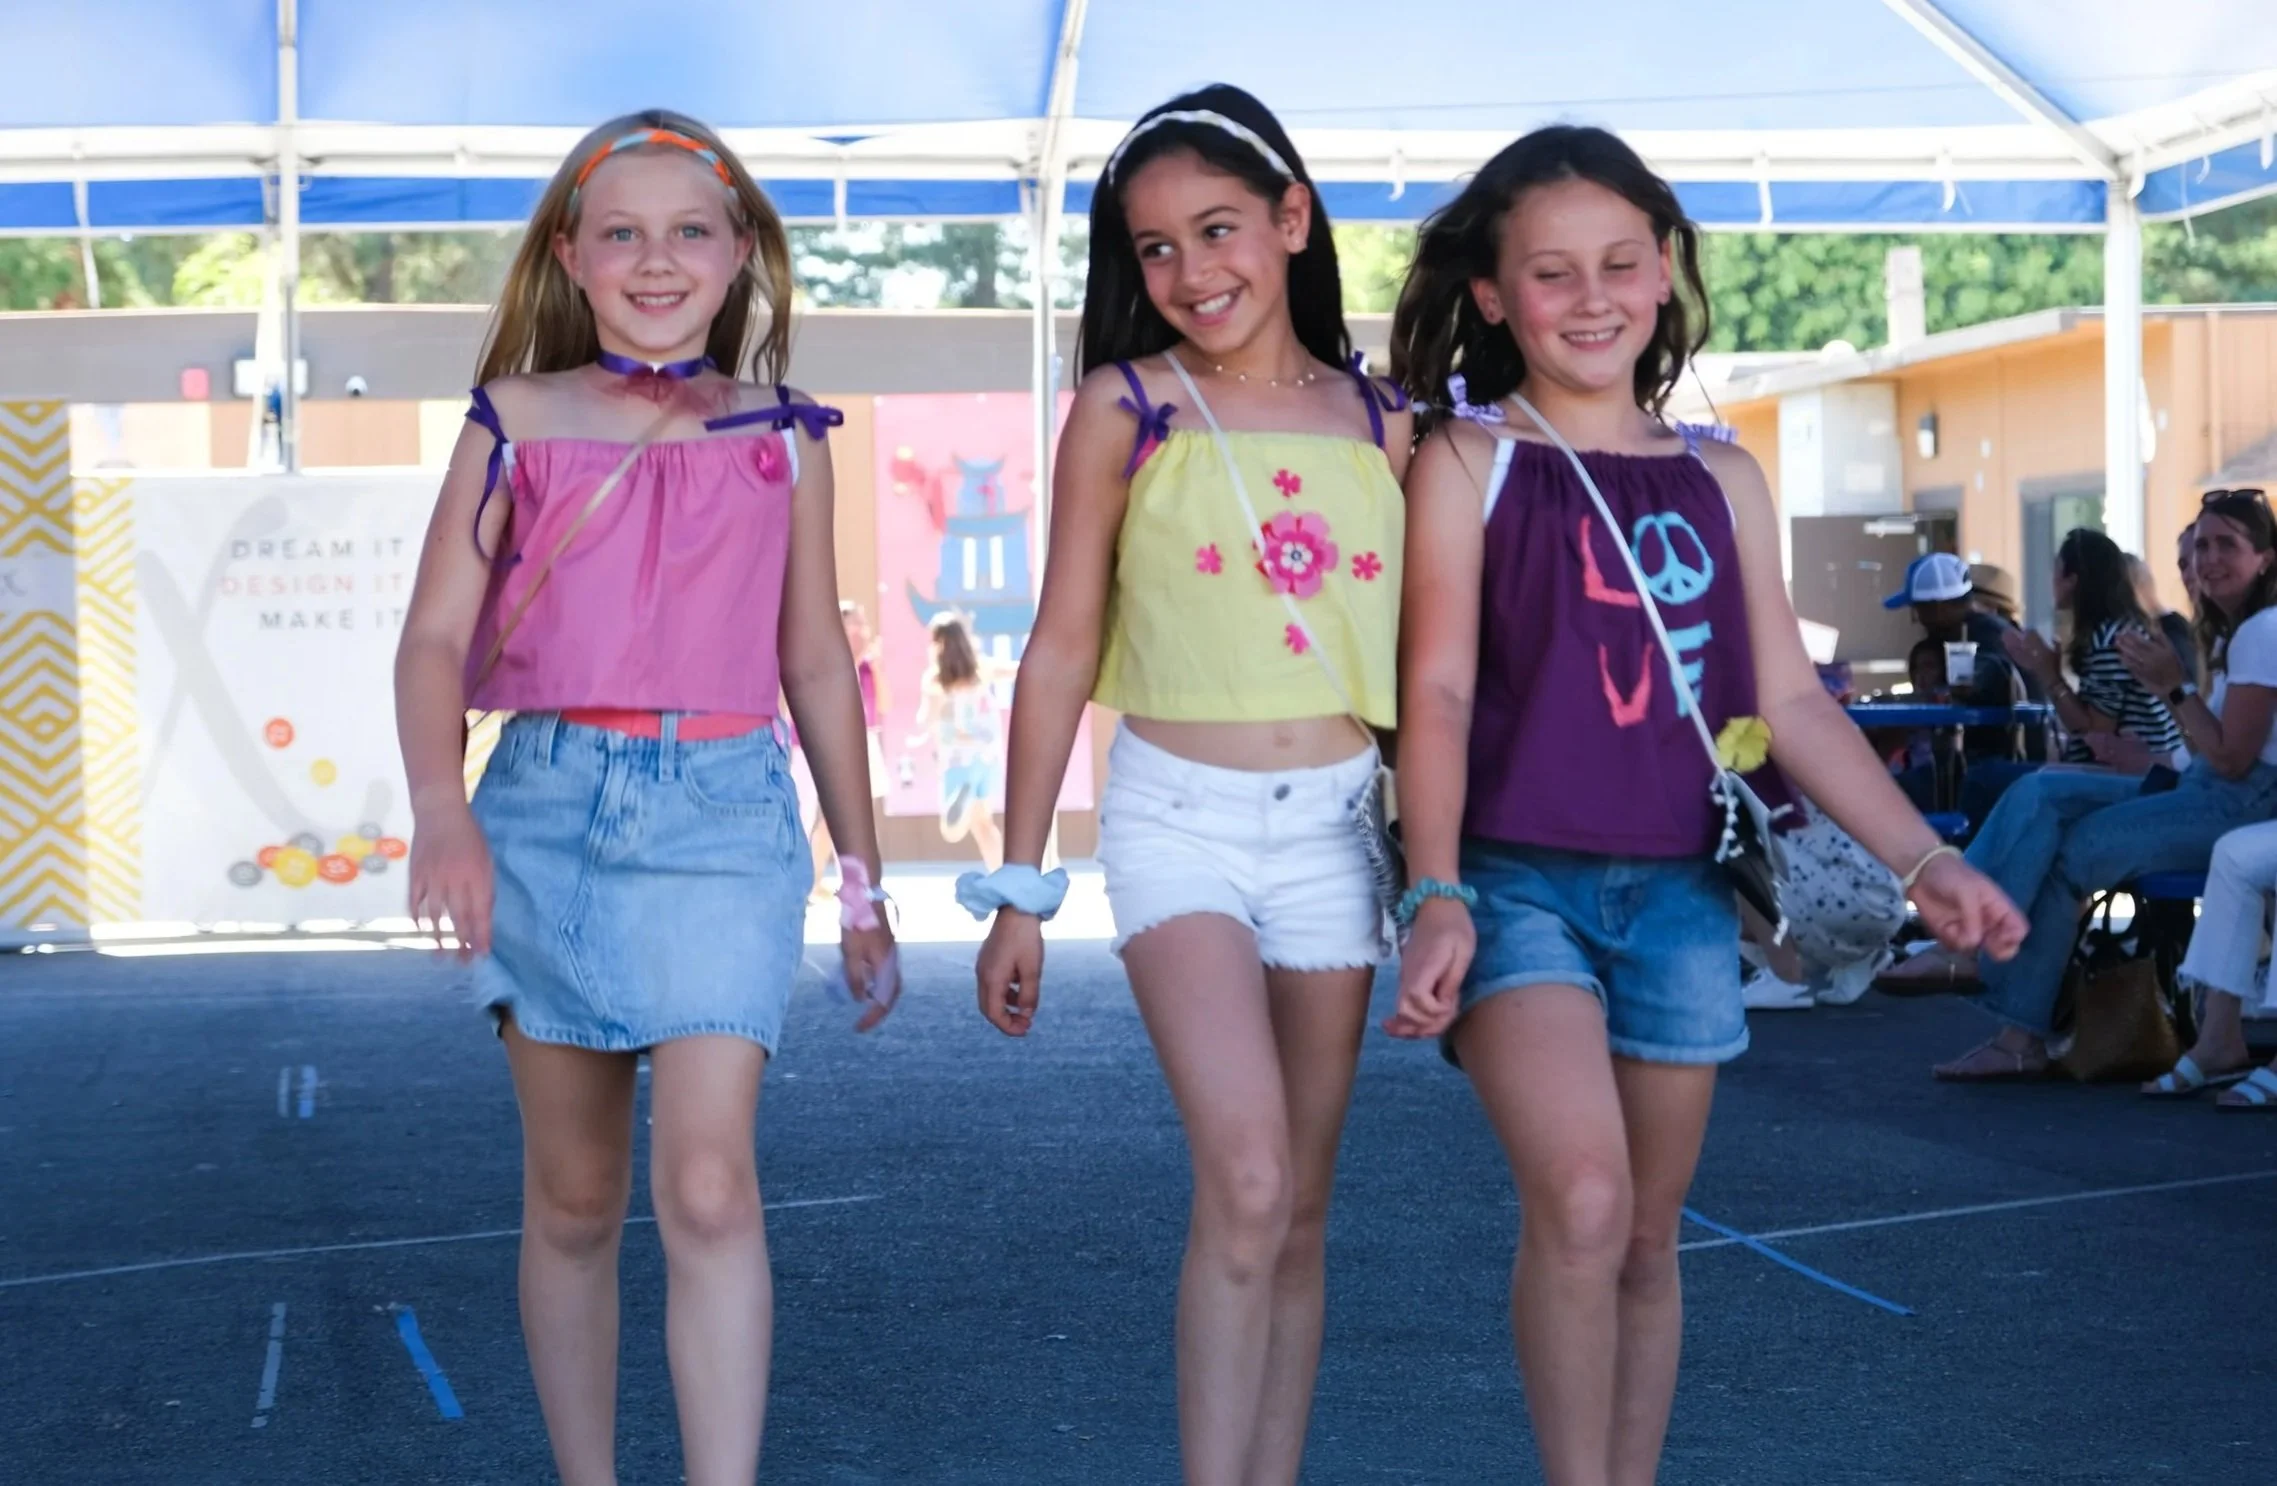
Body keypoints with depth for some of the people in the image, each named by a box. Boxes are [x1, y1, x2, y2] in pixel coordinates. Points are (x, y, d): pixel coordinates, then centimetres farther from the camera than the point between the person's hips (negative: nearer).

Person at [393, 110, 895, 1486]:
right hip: (548, 807, 1)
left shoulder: (780, 441, 7)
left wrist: (864, 882, 15)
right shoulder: (518, 426, 5)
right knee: (573, 1201, 9)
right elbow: (437, 636, -3)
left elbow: (817, 664, 13)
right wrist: (441, 806, -22)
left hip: (722, 815, -1)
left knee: (708, 1188, -16)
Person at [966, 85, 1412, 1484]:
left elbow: (1421, 666, 12)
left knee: (1300, 1210, 7)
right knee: (1246, 1183, -20)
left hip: (1336, 828, 3)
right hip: (1180, 819, -3)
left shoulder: (1382, 424, 6)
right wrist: (1020, 888, 1)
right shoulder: (1126, 409, -1)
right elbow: (1063, 651, 2)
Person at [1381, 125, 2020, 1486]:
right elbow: (1439, 693, -8)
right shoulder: (1468, 464, -1)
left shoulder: (1720, 480, 10)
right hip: (1518, 877, -4)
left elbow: (1788, 698, 10)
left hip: (1678, 890, 4)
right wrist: (1436, 895, -19)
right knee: (1582, 1203, -23)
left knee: (1650, 1238, 10)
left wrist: (1925, 861, 2)